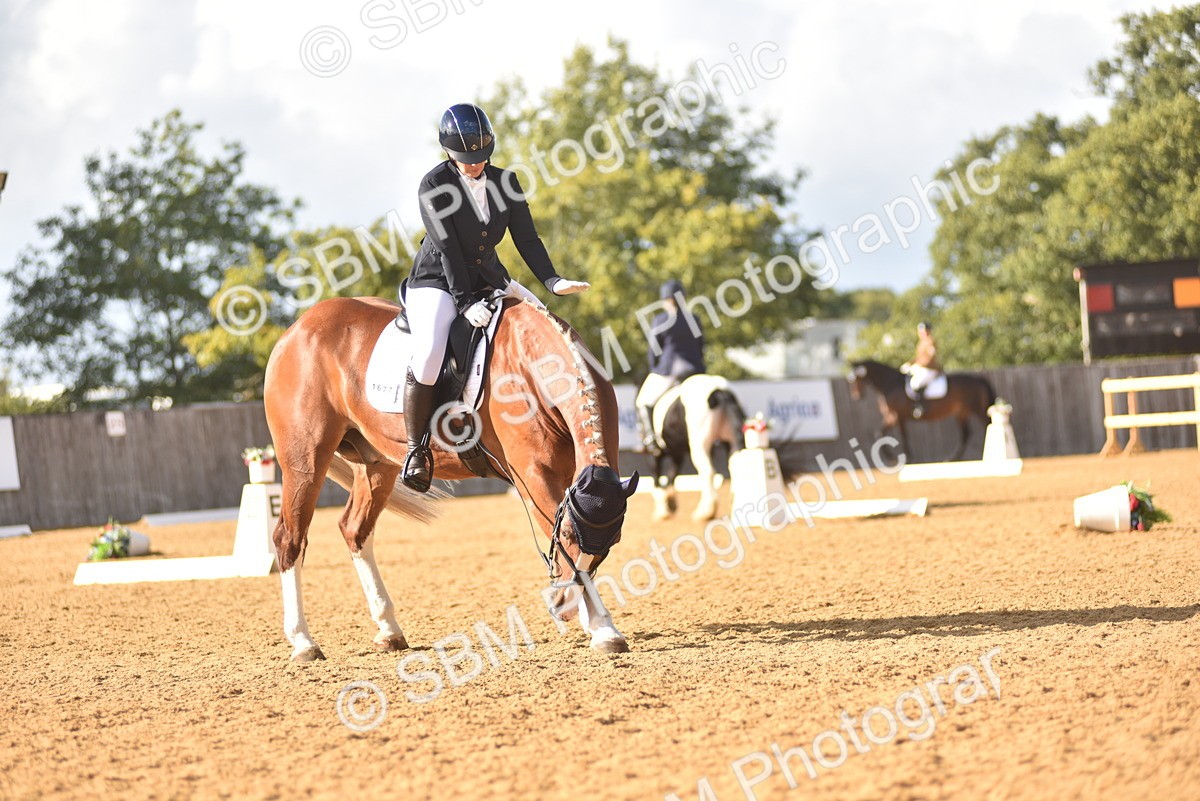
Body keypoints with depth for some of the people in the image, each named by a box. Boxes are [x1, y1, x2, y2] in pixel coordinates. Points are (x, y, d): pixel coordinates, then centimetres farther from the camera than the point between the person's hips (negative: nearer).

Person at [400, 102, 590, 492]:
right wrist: (464, 302, -27)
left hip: (488, 280, 6)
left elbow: (526, 238, 0)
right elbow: (447, 249, -20)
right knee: (428, 354, -31)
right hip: (437, 282, -6)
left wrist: (552, 280, -15)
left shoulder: (504, 182, 1)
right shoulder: (434, 186, -14)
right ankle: (417, 449, -17)